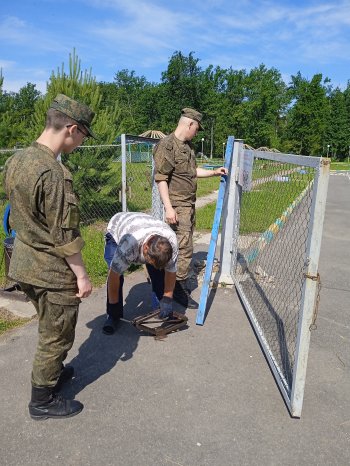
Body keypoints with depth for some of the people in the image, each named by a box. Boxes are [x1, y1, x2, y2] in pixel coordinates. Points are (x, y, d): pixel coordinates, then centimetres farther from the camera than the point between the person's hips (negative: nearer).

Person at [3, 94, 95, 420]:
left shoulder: (16, 160, 3)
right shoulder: (53, 173, -26)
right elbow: (65, 236, -23)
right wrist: (82, 275, -13)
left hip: (24, 264, 9)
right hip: (52, 272, -9)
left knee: (48, 328, 27)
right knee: (56, 335, 10)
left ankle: (52, 372, 47)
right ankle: (42, 401, 27)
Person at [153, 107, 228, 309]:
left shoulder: (188, 146, 14)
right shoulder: (167, 145, -14)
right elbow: (161, 179, -18)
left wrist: (214, 172, 21)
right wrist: (169, 207, -23)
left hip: (190, 204, 9)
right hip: (178, 205, -9)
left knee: (185, 245, 15)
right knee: (184, 247, -6)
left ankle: (179, 283, 29)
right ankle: (179, 289, 6)